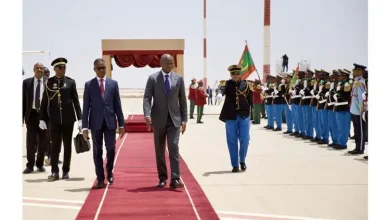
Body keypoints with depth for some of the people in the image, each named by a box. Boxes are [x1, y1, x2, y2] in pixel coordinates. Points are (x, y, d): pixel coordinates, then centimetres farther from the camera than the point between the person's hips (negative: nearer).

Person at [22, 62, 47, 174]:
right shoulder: (27, 82, 4)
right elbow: (24, 100, 5)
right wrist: (22, 117, 0)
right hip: (32, 114, 0)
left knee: (42, 141, 7)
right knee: (30, 141, -1)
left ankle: (40, 164, 19)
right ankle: (30, 165, 6)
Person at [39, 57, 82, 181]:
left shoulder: (70, 82, 3)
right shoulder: (49, 82, 2)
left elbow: (76, 101, 3)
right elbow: (44, 102, 4)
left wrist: (80, 118, -2)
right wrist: (42, 119, -1)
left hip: (68, 118, 1)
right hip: (54, 119, -1)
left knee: (67, 146, 6)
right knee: (55, 146, -1)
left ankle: (66, 171, 14)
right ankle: (54, 172, 2)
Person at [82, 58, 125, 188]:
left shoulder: (113, 84, 7)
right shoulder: (89, 85, 3)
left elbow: (117, 105, 6)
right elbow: (86, 107, 1)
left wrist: (121, 124, 3)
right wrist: (85, 126, -4)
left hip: (110, 121, 1)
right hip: (96, 123, -1)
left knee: (111, 149, 0)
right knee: (97, 151, 3)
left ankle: (109, 172, 26)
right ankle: (100, 178, 10)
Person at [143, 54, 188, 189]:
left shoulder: (179, 79, 5)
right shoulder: (153, 78, 0)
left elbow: (182, 100, 8)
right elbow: (147, 98, -5)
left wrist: (184, 119, 3)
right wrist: (147, 114, -21)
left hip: (174, 119, 0)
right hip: (158, 119, 0)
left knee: (173, 147, -12)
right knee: (160, 150, 7)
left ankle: (175, 179, -14)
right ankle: (162, 178, 17)